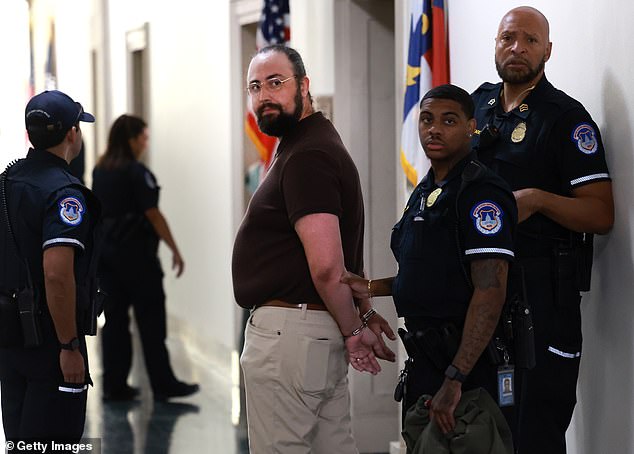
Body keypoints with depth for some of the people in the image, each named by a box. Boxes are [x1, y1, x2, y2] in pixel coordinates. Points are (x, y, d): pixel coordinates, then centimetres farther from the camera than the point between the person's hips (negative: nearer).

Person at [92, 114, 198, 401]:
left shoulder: (100, 171, 9)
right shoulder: (136, 173, -13)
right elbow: (153, 214, -15)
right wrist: (175, 250, -11)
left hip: (105, 249, 7)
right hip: (134, 251, -7)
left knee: (114, 317, 9)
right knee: (151, 317, 0)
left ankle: (114, 385, 9)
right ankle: (163, 384, 4)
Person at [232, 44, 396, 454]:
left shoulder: (307, 157, -17)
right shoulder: (321, 143, 17)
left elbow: (327, 265, -24)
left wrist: (352, 328, -13)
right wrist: (364, 315, 19)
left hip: (289, 332, -11)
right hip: (323, 330, 11)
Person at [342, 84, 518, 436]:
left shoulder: (480, 192, -16)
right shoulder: (425, 191, 15)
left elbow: (490, 291, -23)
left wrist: (454, 379, -28)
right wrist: (371, 288, 10)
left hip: (466, 363, -9)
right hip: (424, 357, 10)